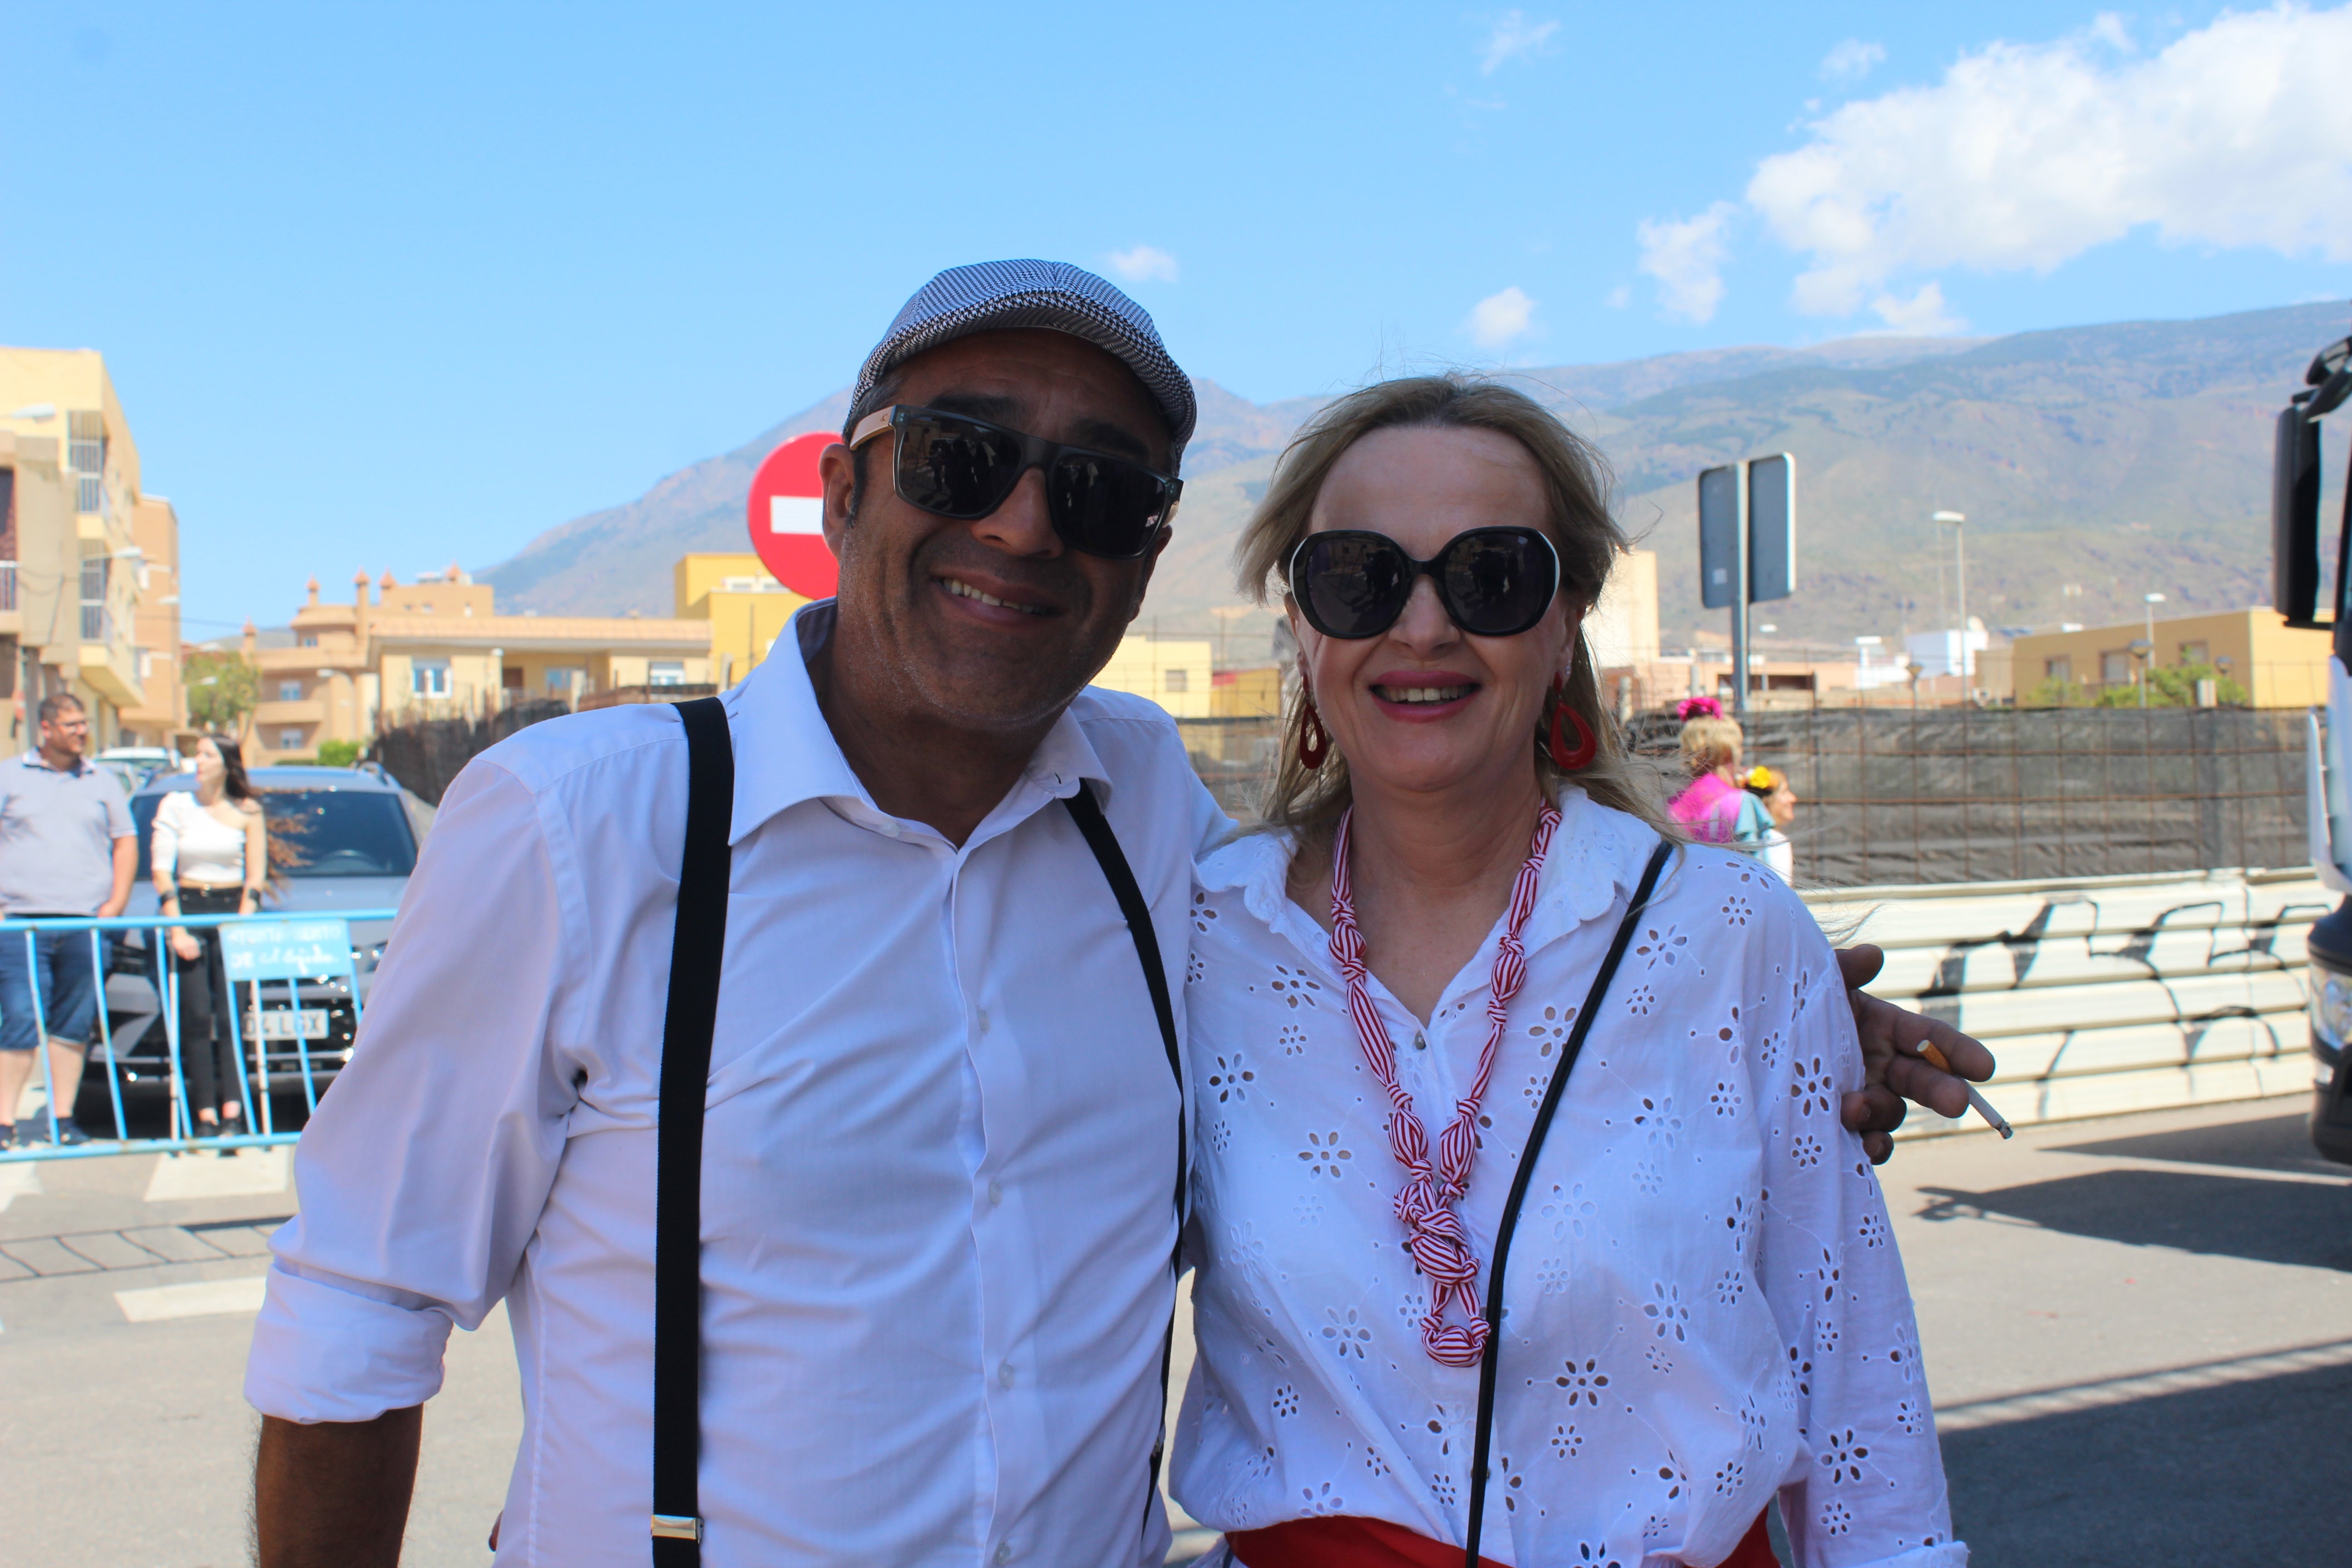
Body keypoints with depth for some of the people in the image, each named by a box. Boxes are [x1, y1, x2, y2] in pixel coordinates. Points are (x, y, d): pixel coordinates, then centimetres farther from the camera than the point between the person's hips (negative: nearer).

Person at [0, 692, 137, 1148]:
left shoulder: (102, 782, 15)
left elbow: (126, 841, 15)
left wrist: (115, 904, 4)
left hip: (86, 923, 3)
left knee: (74, 1026, 5)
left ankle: (62, 1118, 11)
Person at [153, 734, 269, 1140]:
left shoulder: (248, 811, 6)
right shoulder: (175, 805, 6)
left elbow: (256, 875, 5)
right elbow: (161, 870, 2)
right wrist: (176, 927, -8)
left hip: (232, 911, 0)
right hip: (188, 909, 1)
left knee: (230, 1013, -8)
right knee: (197, 1016, -5)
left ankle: (233, 1112, -11)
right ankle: (205, 1114, -5)